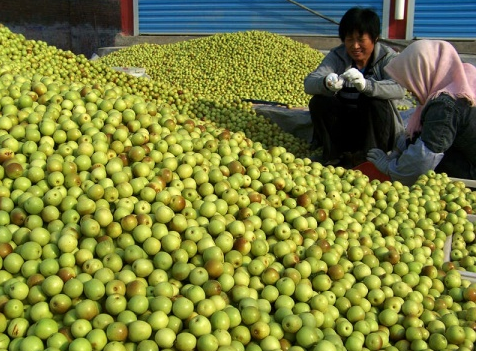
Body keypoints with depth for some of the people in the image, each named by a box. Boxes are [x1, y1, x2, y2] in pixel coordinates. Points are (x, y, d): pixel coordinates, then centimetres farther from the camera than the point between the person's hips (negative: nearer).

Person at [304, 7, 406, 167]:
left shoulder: (387, 57, -11)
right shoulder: (337, 56, -5)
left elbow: (399, 89, -31)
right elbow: (309, 83, -19)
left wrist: (366, 85, -50)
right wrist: (326, 83, -44)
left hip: (374, 127, -2)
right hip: (343, 127, 2)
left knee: (376, 101, -30)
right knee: (318, 102, -22)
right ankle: (332, 158, -6)